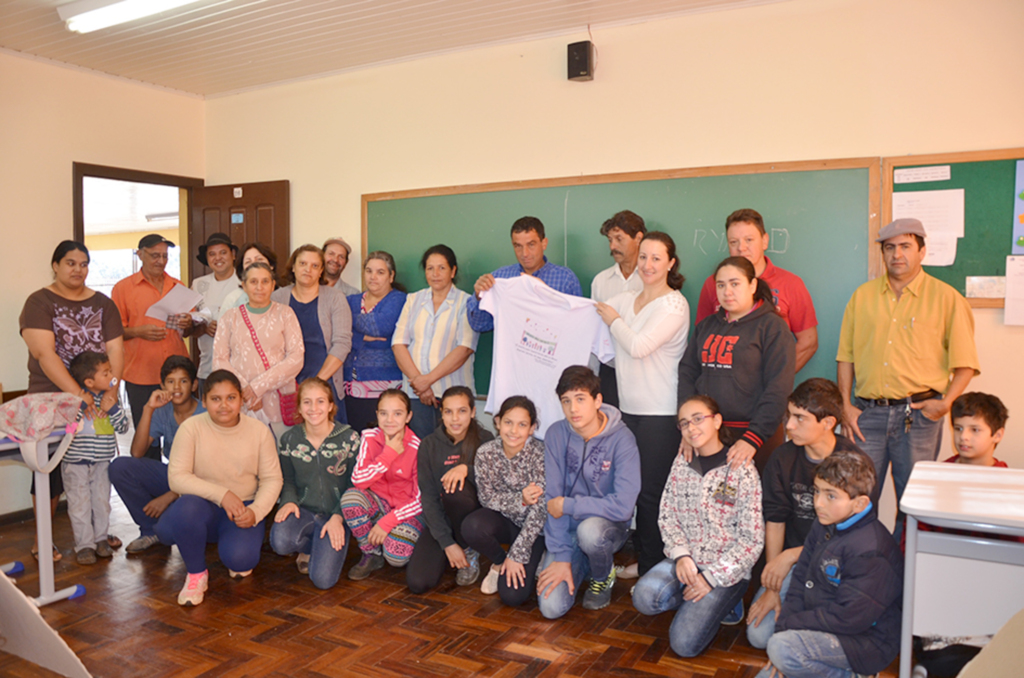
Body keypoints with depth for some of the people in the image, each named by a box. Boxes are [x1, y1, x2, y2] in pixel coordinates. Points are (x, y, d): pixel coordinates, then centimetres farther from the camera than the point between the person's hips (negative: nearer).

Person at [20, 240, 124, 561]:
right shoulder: (40, 302, -4)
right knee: (51, 469, 2)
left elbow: (115, 348, 1)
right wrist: (79, 395, -23)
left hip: (98, 400, 4)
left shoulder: (102, 303, 9)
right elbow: (44, 353, -15)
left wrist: (111, 391, -14)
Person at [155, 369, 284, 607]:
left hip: (242, 510, 0)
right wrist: (221, 494, -25)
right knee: (186, 507, -36)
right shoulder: (191, 427, -9)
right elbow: (177, 477, -14)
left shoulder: (259, 431, -4)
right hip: (203, 506, 0)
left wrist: (256, 511, -20)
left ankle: (237, 561, 15)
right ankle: (196, 573, -7)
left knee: (240, 558, -28)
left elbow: (272, 479, -2)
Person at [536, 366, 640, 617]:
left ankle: (604, 575, -2)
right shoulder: (557, 434, -9)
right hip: (567, 529, 3)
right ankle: (583, 563, 19)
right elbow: (552, 498, -8)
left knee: (589, 530, -38)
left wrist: (567, 505, -18)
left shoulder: (622, 439, -18)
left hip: (609, 525, -2)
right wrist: (561, 556, -13)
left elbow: (622, 506, -26)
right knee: (551, 607, -13)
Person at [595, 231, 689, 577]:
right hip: (630, 408, 7)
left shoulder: (674, 305, -10)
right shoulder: (625, 300, 12)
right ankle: (642, 559, 28)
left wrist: (614, 321, -6)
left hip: (662, 413, -7)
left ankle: (655, 569, 13)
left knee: (651, 493, -2)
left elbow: (638, 346, -20)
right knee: (633, 487, 12)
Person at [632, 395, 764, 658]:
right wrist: (681, 555, -11)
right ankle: (700, 604, 5)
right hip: (684, 559, 4)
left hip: (726, 570, -4)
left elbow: (752, 540, -11)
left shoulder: (742, 471, -11)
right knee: (644, 597, -25)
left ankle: (723, 601, 12)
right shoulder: (682, 463, 4)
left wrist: (711, 578, -14)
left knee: (684, 643, -17)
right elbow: (667, 516, 6)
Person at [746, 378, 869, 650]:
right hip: (792, 566, 4)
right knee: (759, 635, -9)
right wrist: (772, 586, -5)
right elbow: (774, 521, -2)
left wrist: (790, 556, -16)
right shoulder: (783, 458, -3)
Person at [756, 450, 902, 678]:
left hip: (867, 642, -7)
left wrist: (788, 624, -17)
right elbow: (801, 584, 5)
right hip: (824, 625, 7)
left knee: (782, 648, -27)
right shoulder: (824, 527, 3)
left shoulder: (869, 550, -25)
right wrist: (782, 629, -7)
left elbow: (847, 618, -25)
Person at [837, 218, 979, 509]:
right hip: (866, 411, 2)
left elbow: (965, 363, 4)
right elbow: (846, 356, 10)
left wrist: (946, 402, -9)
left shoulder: (946, 298, 3)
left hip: (919, 413, -2)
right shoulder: (863, 295, 10)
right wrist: (845, 406, 3)